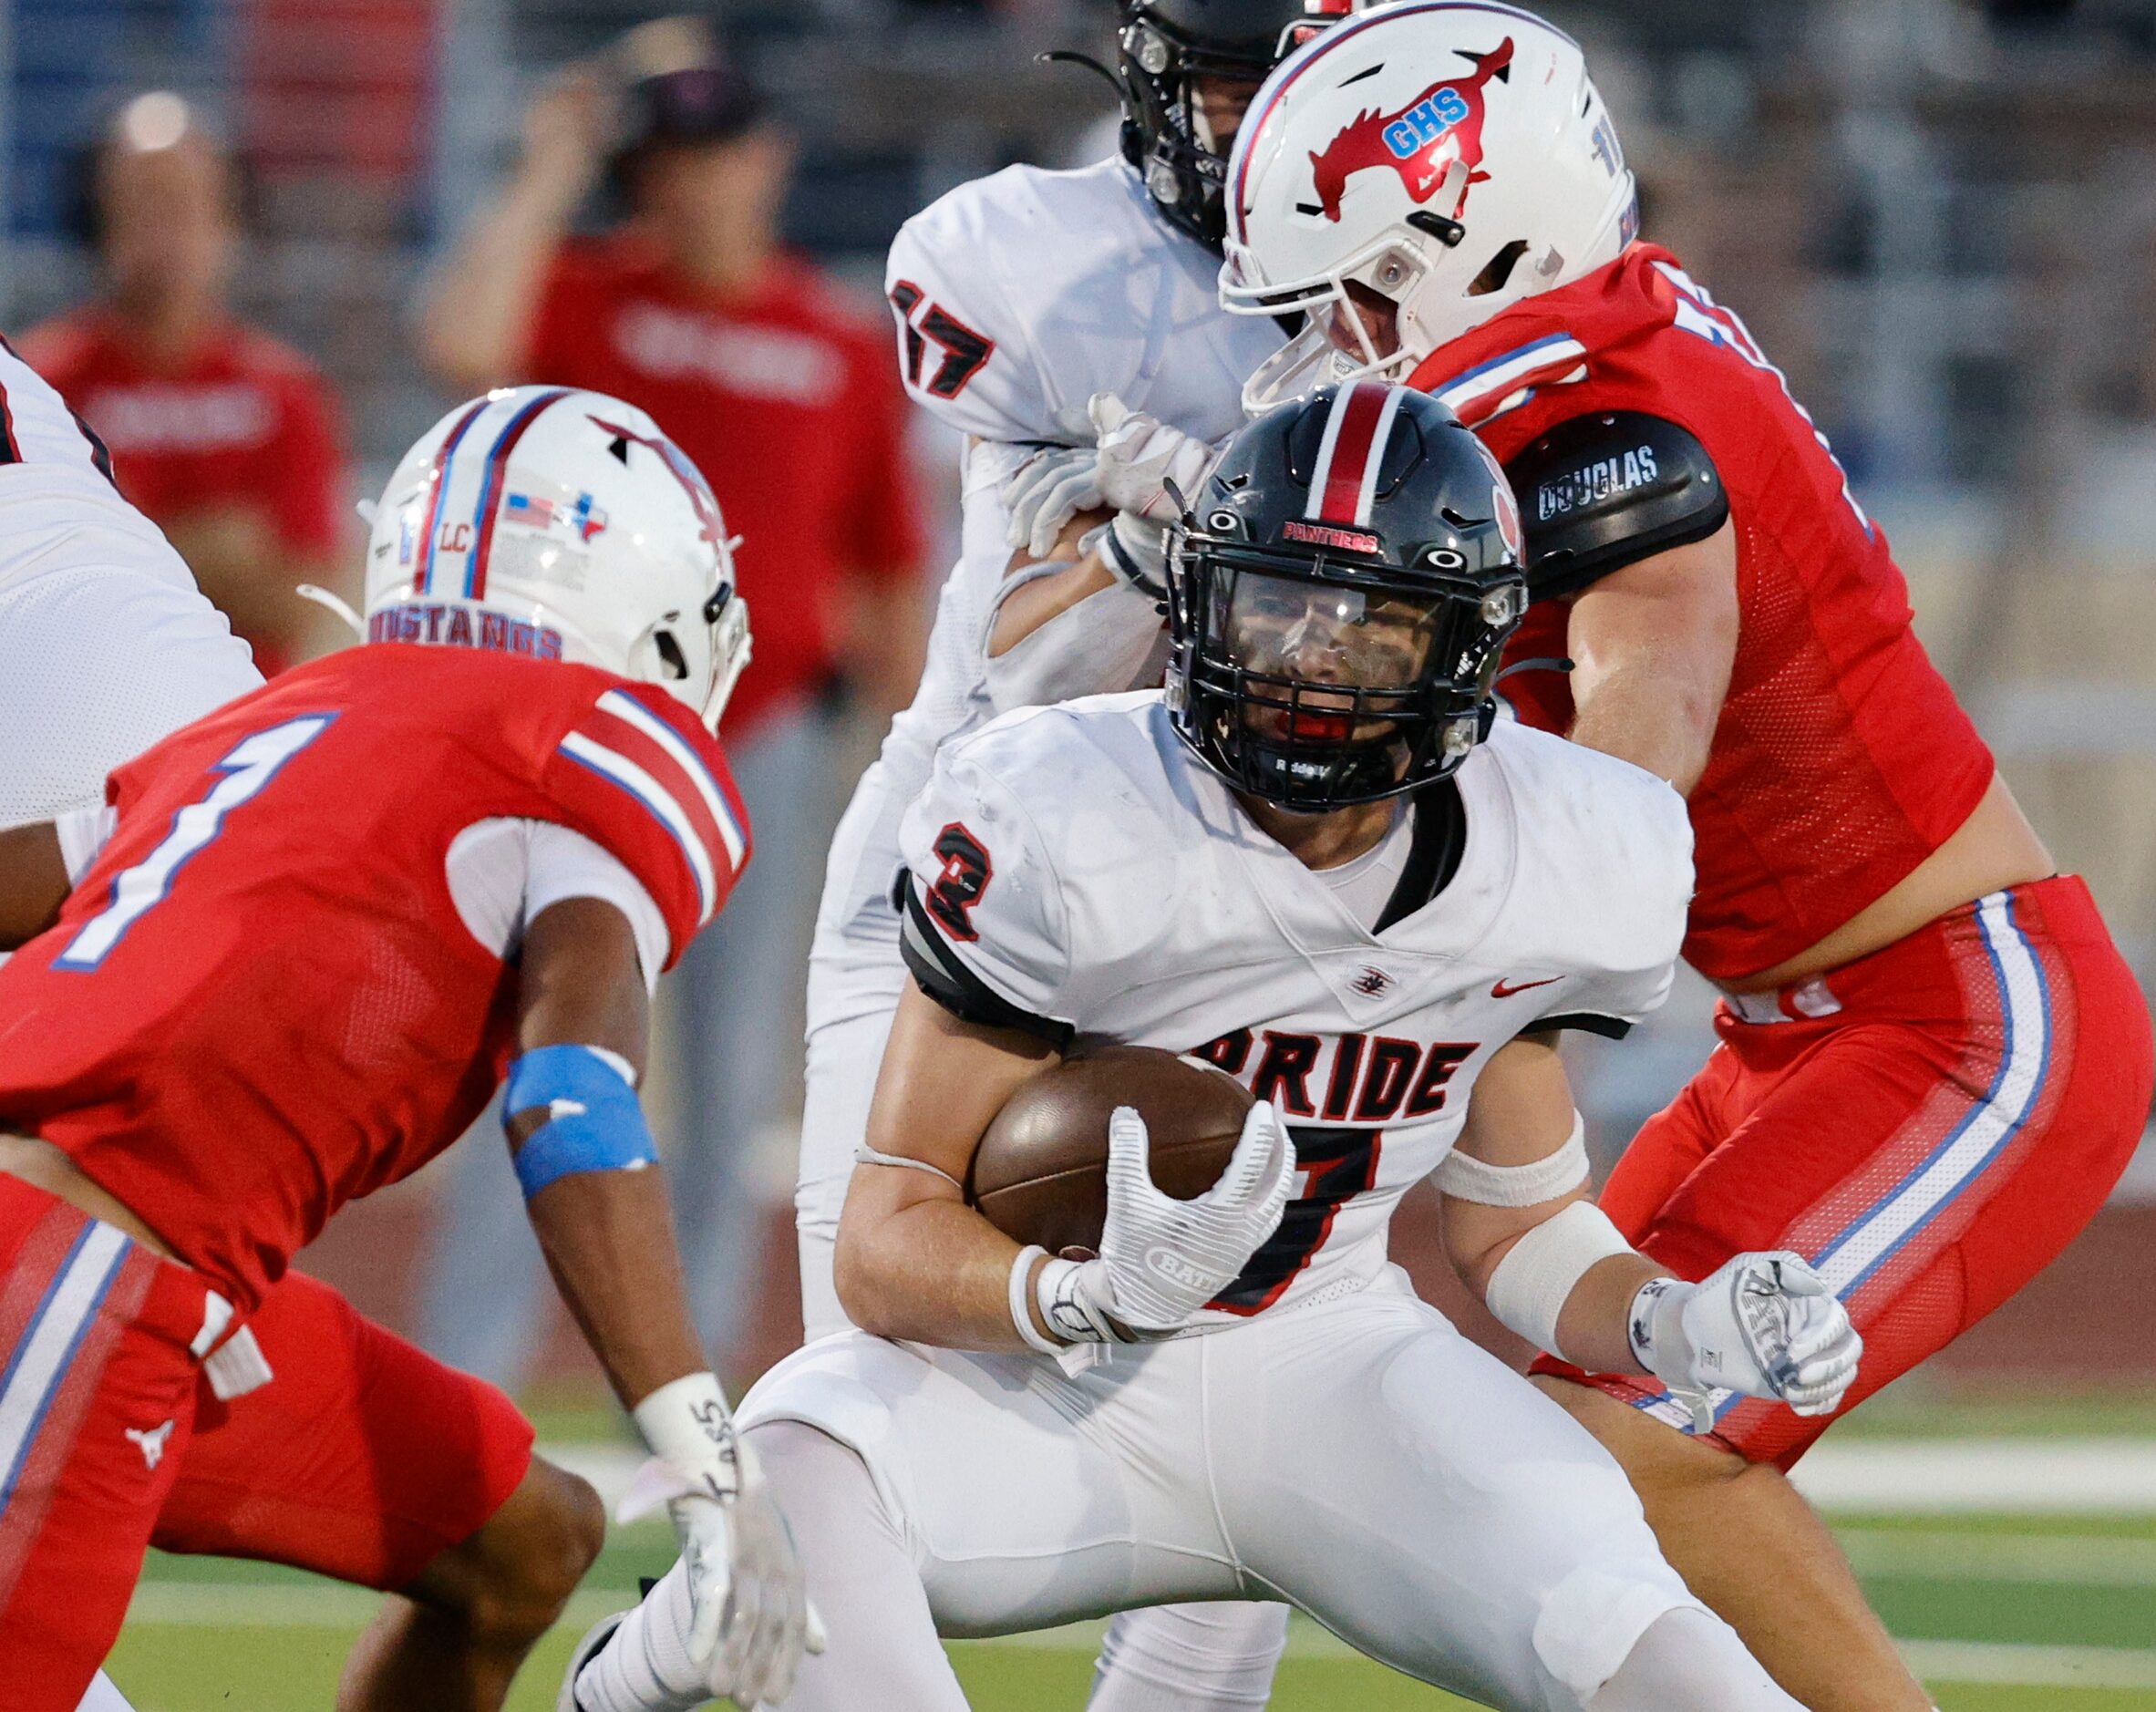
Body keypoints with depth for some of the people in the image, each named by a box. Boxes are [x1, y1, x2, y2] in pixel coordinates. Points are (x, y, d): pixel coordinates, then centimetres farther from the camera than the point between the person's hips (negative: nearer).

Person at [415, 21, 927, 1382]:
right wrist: (550, 176, -13)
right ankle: (463, 1386, -6)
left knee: (732, 1088, 5)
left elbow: (892, 570, 9)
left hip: (769, 744, 2)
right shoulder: (586, 295, 1)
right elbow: (463, 340, -22)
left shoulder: (847, 348, 6)